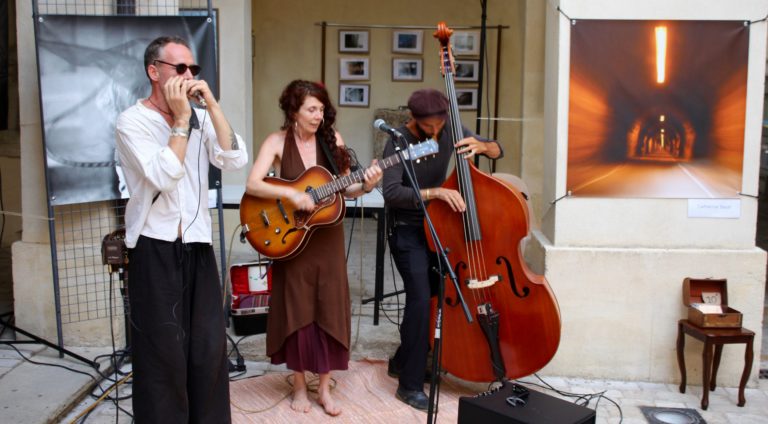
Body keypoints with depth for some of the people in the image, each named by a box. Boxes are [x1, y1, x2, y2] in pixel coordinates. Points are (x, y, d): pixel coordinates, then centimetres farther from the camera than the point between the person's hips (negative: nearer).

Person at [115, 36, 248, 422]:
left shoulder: (200, 117, 8)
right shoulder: (133, 120, -8)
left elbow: (236, 160, -7)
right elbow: (164, 175, -22)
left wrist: (211, 105, -10)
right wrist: (181, 119, -16)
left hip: (197, 244, 5)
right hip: (155, 247, -5)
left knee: (210, 344, 9)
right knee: (163, 349, 3)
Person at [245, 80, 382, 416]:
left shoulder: (332, 139, 0)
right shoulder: (277, 142, -8)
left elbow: (345, 189, 4)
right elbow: (252, 185, -19)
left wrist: (366, 186, -16)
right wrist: (291, 193, -29)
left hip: (327, 236, 3)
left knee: (330, 309, 5)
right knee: (297, 309, 6)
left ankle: (324, 388, 19)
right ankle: (299, 386, 22)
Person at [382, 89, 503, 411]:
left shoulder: (451, 130, -4)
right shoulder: (398, 142, -19)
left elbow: (497, 151, 0)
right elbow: (391, 193, -31)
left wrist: (481, 145, -23)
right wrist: (435, 192, -41)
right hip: (407, 231, -6)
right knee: (421, 298, -17)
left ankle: (403, 361, 27)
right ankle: (410, 385, -3)